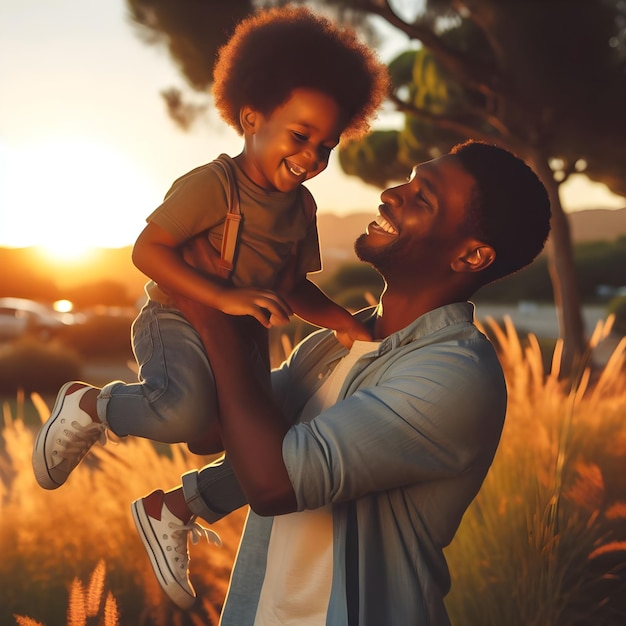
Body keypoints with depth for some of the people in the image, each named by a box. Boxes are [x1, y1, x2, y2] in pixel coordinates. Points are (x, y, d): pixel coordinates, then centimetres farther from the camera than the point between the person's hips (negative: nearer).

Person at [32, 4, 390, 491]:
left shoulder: (302, 206, 6)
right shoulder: (212, 185, -19)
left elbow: (296, 289, 11)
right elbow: (147, 250, -25)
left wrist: (347, 323, -6)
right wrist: (223, 296, -34)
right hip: (178, 321, -8)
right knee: (187, 411, -37)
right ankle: (87, 406, -8)